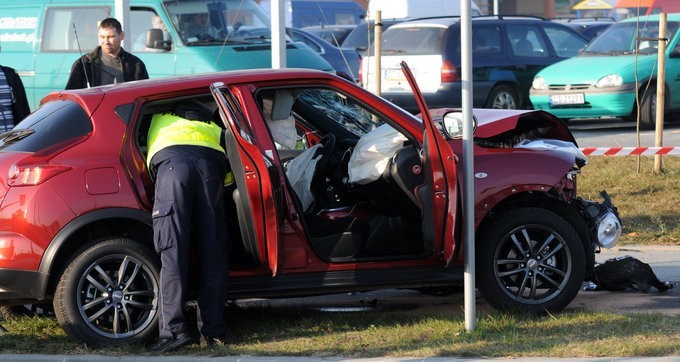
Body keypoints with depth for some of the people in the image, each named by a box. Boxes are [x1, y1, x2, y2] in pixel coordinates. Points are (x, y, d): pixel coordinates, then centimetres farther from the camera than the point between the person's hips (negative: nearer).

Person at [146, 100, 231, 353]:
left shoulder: (161, 118, 39)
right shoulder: (212, 125, 40)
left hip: (171, 161, -2)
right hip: (211, 163, 2)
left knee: (173, 252, -7)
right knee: (213, 255, 6)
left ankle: (174, 329, -17)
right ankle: (213, 330, 3)